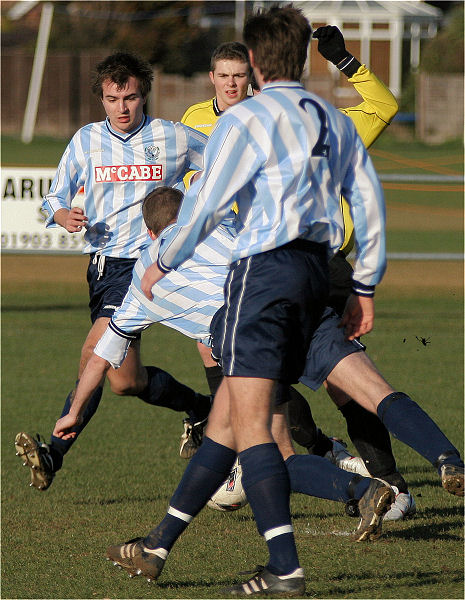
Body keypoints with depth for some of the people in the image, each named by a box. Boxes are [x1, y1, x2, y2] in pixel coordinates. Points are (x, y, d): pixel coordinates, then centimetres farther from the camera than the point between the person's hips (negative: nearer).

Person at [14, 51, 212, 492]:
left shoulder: (174, 138, 1)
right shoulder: (86, 140, 8)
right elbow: (55, 198, 11)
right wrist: (66, 216, -11)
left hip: (143, 262, -6)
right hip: (100, 265, 6)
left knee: (94, 355, -20)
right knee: (124, 380, 5)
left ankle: (54, 454, -18)